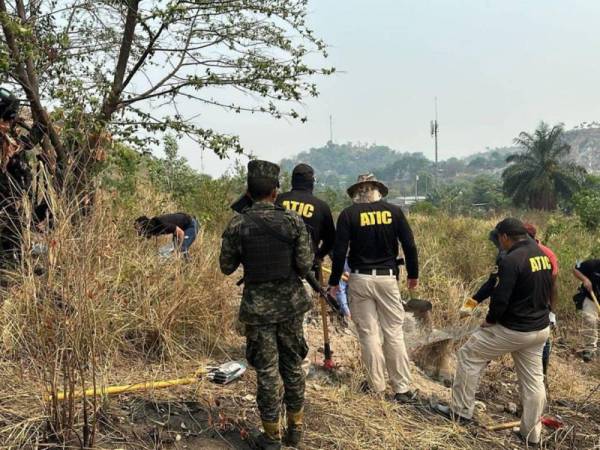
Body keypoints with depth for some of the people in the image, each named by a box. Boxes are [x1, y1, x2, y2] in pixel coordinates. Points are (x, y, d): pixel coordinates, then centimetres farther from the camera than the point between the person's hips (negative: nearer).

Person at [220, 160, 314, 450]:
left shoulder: (237, 224, -8)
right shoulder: (293, 221, -7)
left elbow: (226, 267, -1)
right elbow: (305, 265, -7)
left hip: (257, 306, -1)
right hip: (291, 303, 1)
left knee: (266, 370, 8)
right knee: (293, 365, 16)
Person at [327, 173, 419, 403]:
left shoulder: (349, 214, -3)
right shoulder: (394, 211, 1)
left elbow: (339, 251, -6)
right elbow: (409, 245, 2)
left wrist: (334, 281, 4)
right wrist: (413, 274, 15)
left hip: (360, 279, -1)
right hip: (387, 278, 1)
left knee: (368, 333, 7)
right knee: (394, 333, 6)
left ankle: (377, 386, 15)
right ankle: (402, 388, 9)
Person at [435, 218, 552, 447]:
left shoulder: (511, 259, -22)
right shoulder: (543, 255, 5)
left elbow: (500, 298, -23)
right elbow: (547, 291, 15)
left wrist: (490, 320, -6)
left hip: (512, 330, -8)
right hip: (541, 329, 8)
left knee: (469, 355, 7)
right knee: (533, 380, 15)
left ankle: (461, 410, 16)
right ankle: (531, 434, 26)